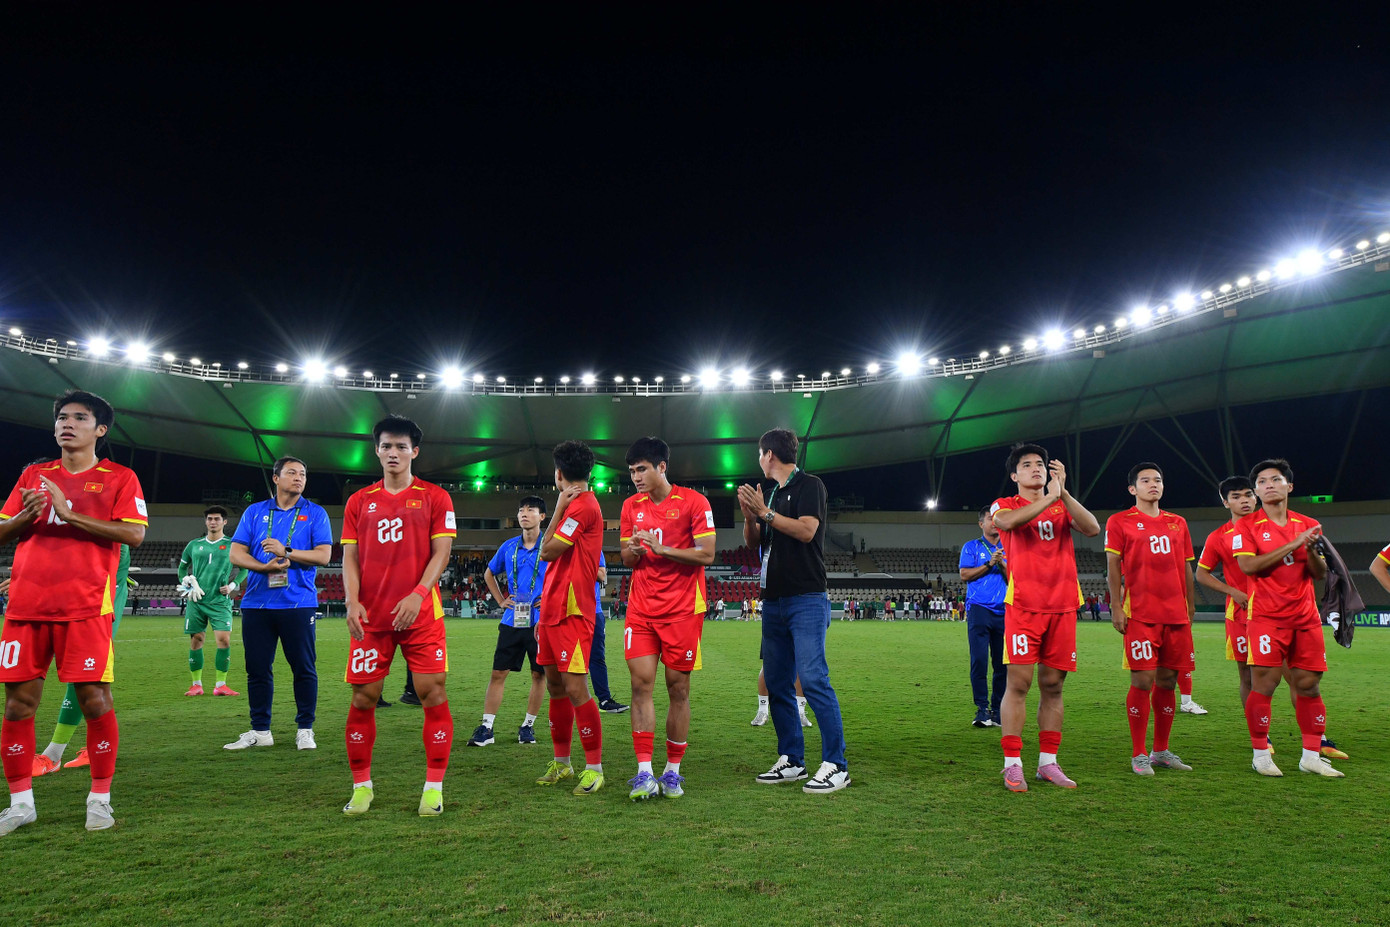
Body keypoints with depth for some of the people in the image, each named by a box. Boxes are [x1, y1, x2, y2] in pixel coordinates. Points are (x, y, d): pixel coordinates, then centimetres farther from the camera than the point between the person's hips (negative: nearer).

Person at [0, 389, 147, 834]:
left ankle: (100, 798, 7)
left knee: (94, 699, -6)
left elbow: (134, 533, -8)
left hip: (85, 605, -4)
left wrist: (71, 514, -15)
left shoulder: (119, 477, 5)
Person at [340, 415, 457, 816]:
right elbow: (350, 556, 9)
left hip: (420, 613, -2)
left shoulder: (434, 497, 5)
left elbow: (441, 552, -2)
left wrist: (417, 594, -15)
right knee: (363, 698, 4)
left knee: (432, 693, -5)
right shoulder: (359, 501, 13)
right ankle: (361, 786, 21)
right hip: (370, 617, 2)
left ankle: (434, 787, 7)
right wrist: (352, 602, -6)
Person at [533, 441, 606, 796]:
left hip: (572, 613, -10)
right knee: (555, 687, 13)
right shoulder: (578, 505, 18)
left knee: (575, 689, -9)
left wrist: (558, 510, -4)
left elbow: (548, 551, -13)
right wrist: (545, 613, 22)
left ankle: (594, 768, 0)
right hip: (553, 611, 10)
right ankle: (561, 763, 23)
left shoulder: (582, 505, -13)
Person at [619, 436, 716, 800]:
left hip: (682, 610, -3)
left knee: (679, 689, 2)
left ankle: (673, 772, 13)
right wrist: (633, 551, -7)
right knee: (641, 684, -5)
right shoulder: (631, 505, 12)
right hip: (641, 609, 4)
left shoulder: (693, 501, -3)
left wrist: (662, 549, -17)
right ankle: (644, 773, -2)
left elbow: (706, 554, -8)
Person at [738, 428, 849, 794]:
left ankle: (835, 765, -10)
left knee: (813, 678, -14)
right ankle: (792, 761, 16)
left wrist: (765, 512, -13)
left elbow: (806, 530, -17)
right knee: (776, 683, 8)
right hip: (774, 601, 8)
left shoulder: (809, 485, -3)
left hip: (806, 599, -8)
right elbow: (753, 542, 19)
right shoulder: (772, 493, 19)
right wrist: (750, 515, 1)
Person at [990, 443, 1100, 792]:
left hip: (1063, 606, 3)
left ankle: (1048, 763, 15)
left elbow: (1093, 528, -4)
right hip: (1023, 606, -3)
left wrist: (1063, 492, -13)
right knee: (1018, 683, -7)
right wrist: (1050, 496, -15)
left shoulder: (1063, 505, 16)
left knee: (1053, 685, 6)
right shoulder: (1004, 505, 7)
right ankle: (1012, 765, -1)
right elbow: (1007, 521, -19)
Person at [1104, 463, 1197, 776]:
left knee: (1167, 681, 8)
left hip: (1176, 615, 5)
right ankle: (1139, 754, 2)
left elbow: (1186, 569, 18)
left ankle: (1161, 751, 20)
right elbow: (1113, 565, -2)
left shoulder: (1178, 523, 17)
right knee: (1143, 681, -7)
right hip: (1140, 615, -5)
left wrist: (1191, 609, 13)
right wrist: (1117, 607, -10)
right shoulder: (1120, 521, 3)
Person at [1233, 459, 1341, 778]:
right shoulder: (1246, 526, 0)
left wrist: (1311, 550, -11)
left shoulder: (1308, 525, 12)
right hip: (1266, 617, -4)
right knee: (1264, 684, -7)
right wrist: (1292, 544, -15)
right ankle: (1260, 754, 5)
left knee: (1309, 685, 5)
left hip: (1305, 617, 4)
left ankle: (1312, 756, 16)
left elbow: (1320, 574, 11)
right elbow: (1248, 565, -15)